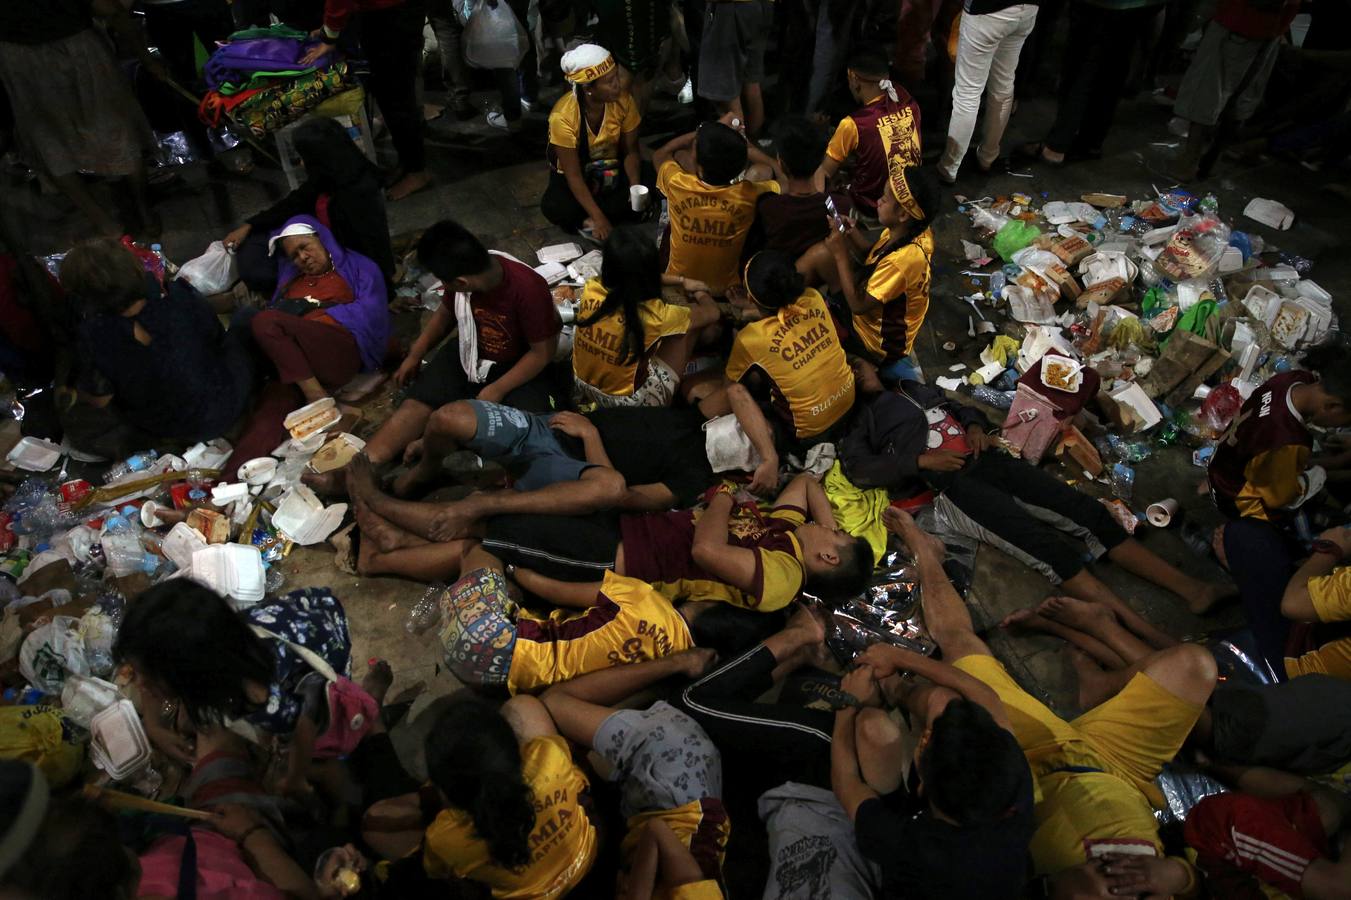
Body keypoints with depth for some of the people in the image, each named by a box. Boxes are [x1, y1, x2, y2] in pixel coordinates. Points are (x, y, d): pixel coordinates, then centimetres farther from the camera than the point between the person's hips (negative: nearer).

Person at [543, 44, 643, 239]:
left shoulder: (624, 100, -20)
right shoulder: (563, 116, -30)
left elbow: (630, 151, -10)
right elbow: (573, 175, -26)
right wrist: (599, 217, -33)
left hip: (612, 170, 4)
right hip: (575, 174, -3)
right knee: (555, 208, -34)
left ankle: (587, 221, -16)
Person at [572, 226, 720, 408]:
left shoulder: (590, 290, -17)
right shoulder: (653, 313, -28)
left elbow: (628, 277, 8)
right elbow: (712, 314, -8)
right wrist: (703, 296, 15)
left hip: (583, 387, 5)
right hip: (628, 401, -5)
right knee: (692, 321, 2)